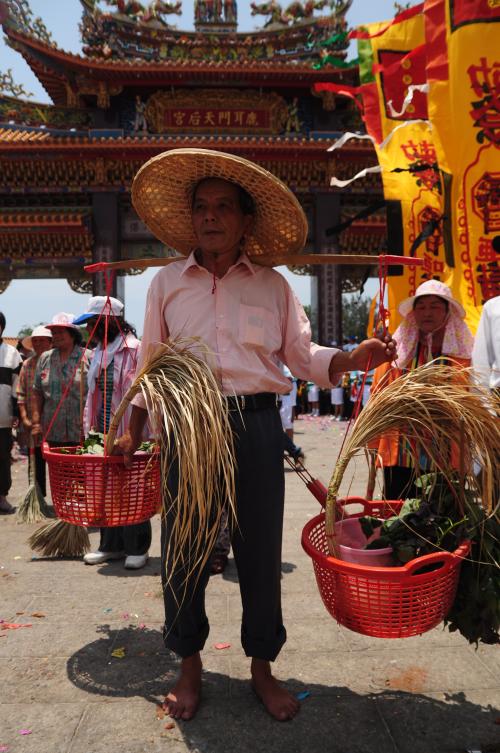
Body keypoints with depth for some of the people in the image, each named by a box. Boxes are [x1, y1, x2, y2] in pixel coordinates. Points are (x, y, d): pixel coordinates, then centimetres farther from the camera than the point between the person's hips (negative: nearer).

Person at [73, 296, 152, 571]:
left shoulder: (136, 350, -13)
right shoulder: (98, 352, 14)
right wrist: (88, 429, 16)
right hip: (103, 434, 8)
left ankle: (137, 548, 16)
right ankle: (111, 545, 27)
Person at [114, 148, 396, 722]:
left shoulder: (273, 287, 8)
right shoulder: (167, 282, 9)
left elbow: (303, 356, 7)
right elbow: (149, 364, 12)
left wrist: (355, 358, -11)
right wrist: (132, 431, 9)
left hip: (257, 426, 0)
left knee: (260, 550, 7)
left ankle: (262, 666, 29)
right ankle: (189, 667, 30)